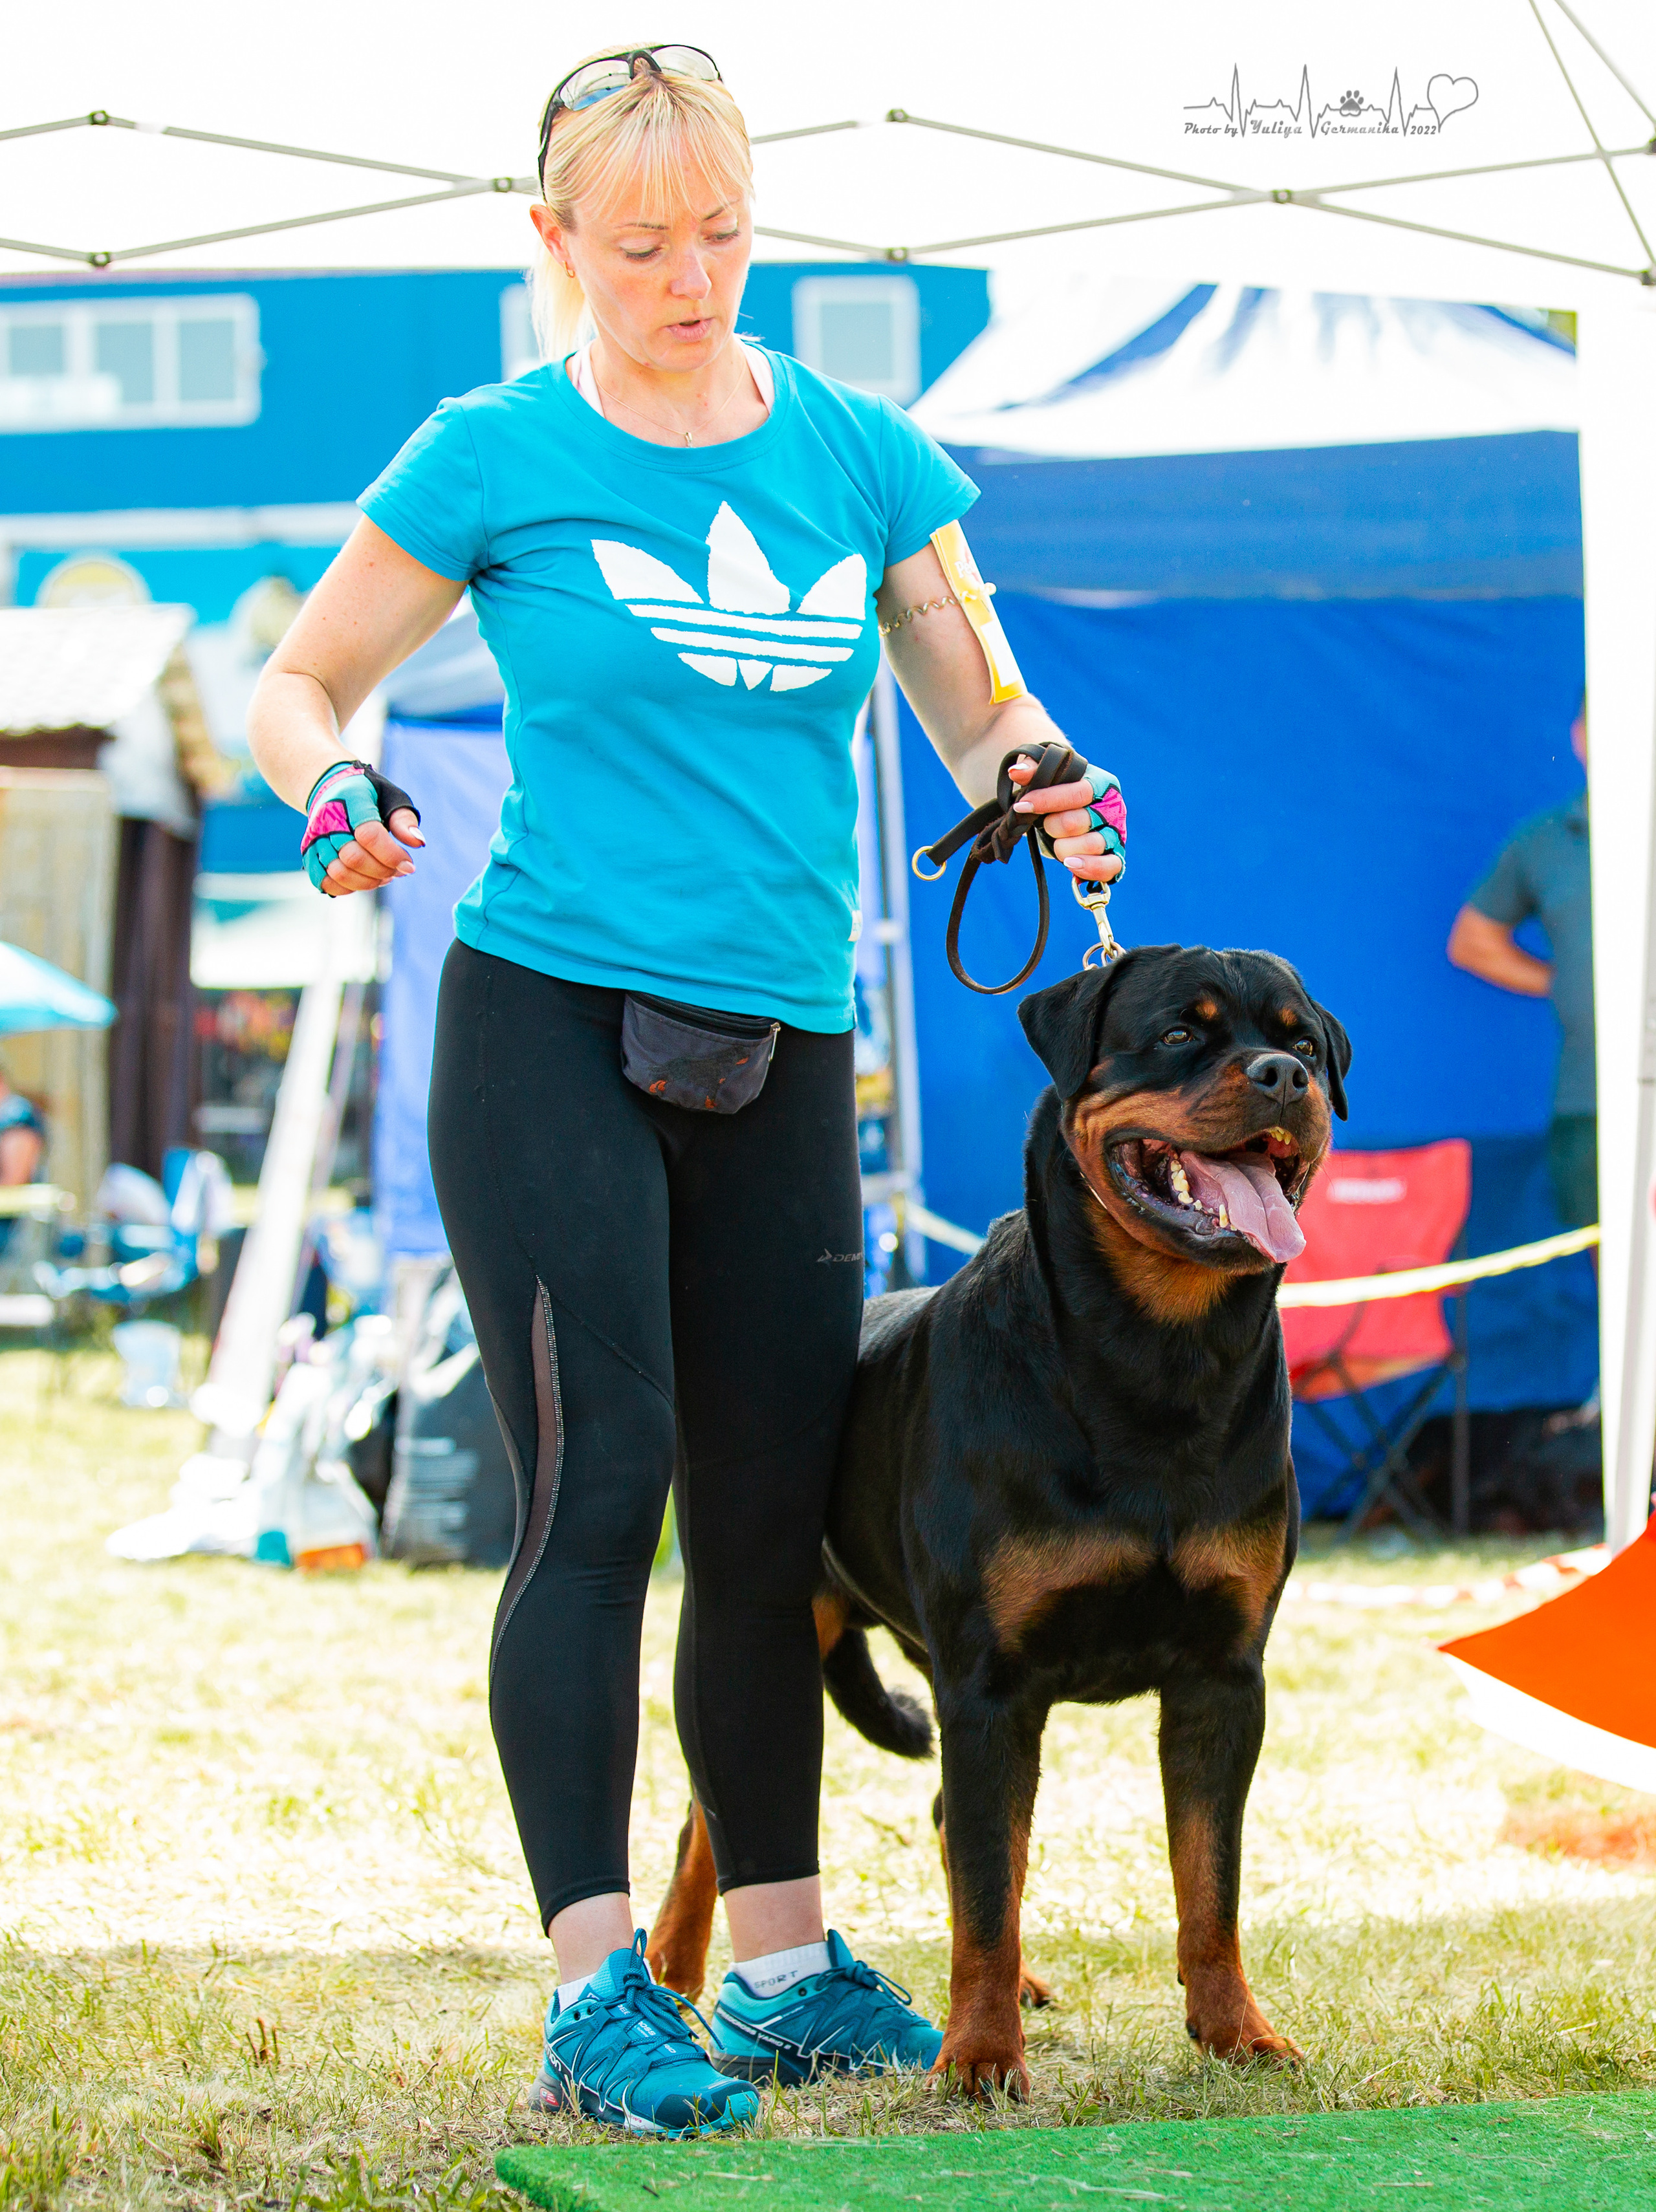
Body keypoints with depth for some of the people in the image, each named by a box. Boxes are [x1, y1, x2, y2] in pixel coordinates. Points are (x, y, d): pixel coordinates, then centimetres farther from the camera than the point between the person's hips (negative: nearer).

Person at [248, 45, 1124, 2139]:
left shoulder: (857, 452, 8)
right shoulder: (498, 456, 0)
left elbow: (977, 713, 11)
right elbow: (297, 678, 6)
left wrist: (1048, 792, -11)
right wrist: (332, 787, -15)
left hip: (781, 1057, 4)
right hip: (551, 1022, -4)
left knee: (772, 1514, 8)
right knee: (598, 1484, -10)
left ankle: (785, 1966, 19)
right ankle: (596, 1994, -8)